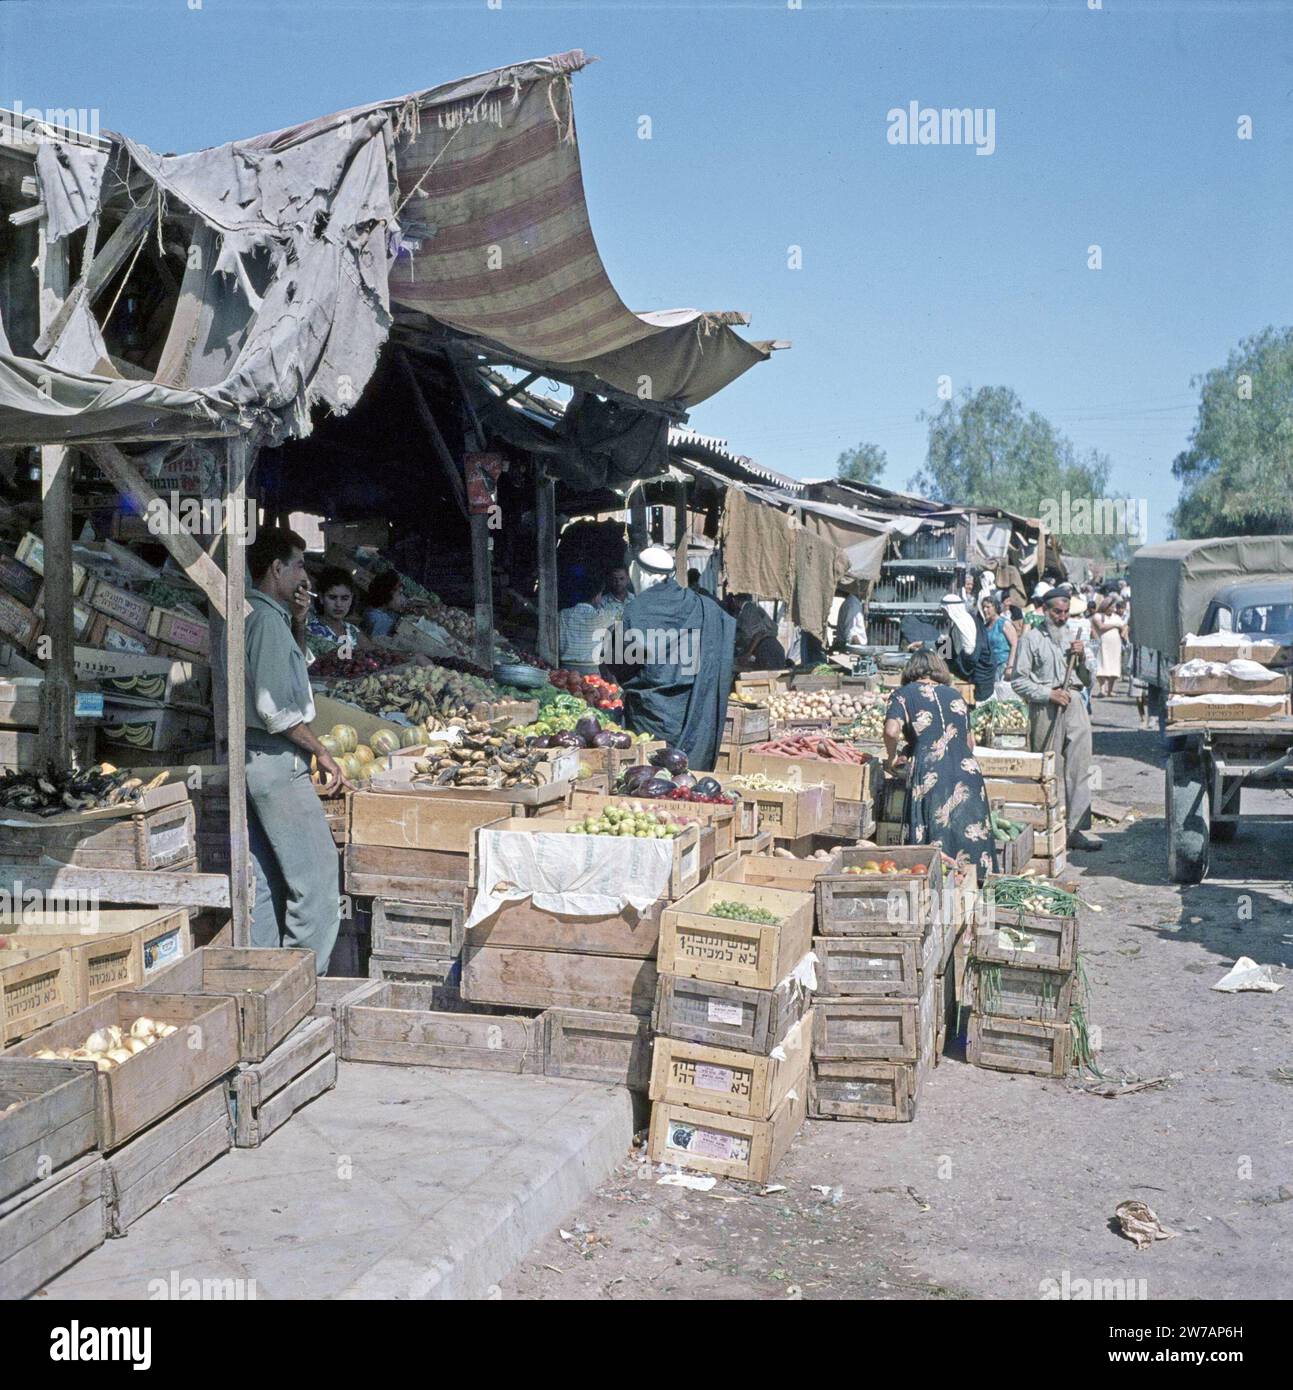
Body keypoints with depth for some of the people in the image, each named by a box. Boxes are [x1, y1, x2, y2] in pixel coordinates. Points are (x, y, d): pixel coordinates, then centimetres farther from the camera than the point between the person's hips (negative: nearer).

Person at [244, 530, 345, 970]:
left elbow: (289, 671, 31)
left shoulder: (255, 615, 16)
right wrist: (321, 752, -12)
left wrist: (298, 623, 16)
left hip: (254, 757, 10)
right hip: (276, 759, -10)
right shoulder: (267, 620, -14)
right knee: (316, 871, -5)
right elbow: (275, 708, -20)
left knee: (266, 878, 12)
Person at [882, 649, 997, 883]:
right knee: (971, 836, 8)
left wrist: (893, 758, 7)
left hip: (930, 777, -4)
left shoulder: (903, 694, 7)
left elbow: (892, 731, -10)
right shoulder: (955, 696, 19)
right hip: (969, 773, 4)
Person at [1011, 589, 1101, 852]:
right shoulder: (1031, 639, 4)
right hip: (1045, 709, -5)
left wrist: (1082, 657, 4)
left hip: (1075, 705, 5)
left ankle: (1077, 830, 0)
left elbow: (1087, 681, 21)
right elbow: (1019, 681, -3)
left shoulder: (1072, 639, 21)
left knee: (1079, 770, -2)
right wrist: (1048, 694, -12)